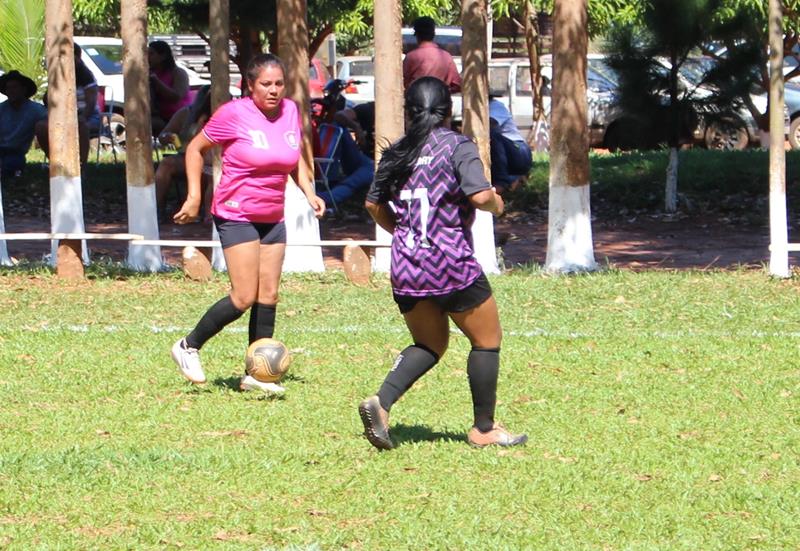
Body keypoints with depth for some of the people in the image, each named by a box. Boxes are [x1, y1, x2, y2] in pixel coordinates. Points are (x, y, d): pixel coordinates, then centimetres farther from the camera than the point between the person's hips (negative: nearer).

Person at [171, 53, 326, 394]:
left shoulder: (290, 111, 3)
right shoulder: (234, 114, -14)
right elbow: (195, 149, -3)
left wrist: (309, 193, 4)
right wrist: (194, 197, -9)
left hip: (273, 218, 6)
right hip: (237, 215, -6)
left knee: (268, 296, 4)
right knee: (244, 298, -11)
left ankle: (256, 375, 11)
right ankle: (188, 347, 6)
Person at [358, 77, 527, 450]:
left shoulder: (396, 153, 8)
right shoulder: (458, 146, -7)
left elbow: (374, 204, 14)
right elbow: (479, 196, -18)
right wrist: (497, 204, 4)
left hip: (405, 268, 6)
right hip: (451, 265, -6)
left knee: (430, 344, 20)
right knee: (487, 340, 13)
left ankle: (381, 402, -3)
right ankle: (483, 429, 17)